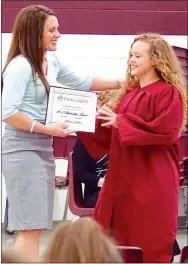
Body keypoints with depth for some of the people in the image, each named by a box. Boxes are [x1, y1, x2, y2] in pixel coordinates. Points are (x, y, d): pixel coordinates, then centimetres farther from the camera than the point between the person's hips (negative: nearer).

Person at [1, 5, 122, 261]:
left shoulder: (52, 61, 11)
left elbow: (81, 83, 25)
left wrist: (122, 83, 23)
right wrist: (48, 129, -19)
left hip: (43, 149, 9)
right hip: (22, 150, -9)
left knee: (35, 225, 10)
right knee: (31, 227, -10)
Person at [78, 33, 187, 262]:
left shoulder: (168, 93, -10)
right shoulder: (129, 93, 14)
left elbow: (165, 132, -21)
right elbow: (111, 134, 16)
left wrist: (121, 122, -17)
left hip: (152, 181, -8)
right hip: (124, 176, 8)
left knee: (149, 245, -1)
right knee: (125, 239, 10)